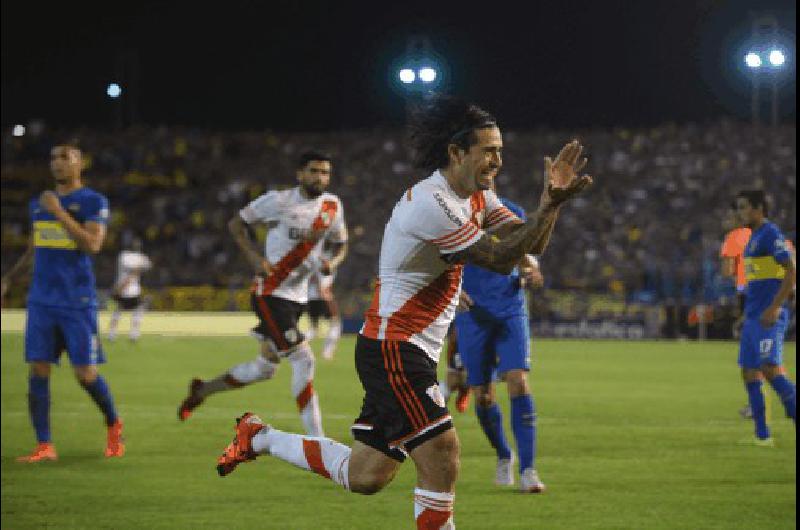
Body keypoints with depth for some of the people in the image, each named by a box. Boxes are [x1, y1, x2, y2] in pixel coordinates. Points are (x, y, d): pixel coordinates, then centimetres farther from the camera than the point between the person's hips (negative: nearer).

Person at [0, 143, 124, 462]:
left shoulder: (94, 202, -3)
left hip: (78, 303, -5)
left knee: (86, 375, -4)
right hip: (42, 301, 5)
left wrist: (58, 212, -18)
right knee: (38, 370, -5)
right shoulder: (38, 205, 14)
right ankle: (44, 446, -3)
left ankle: (113, 425, 23)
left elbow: (93, 245, -17)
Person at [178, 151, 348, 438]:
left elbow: (340, 244, 18)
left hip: (297, 296, 7)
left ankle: (201, 390, 37)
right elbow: (237, 223, 0)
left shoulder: (333, 206, 4)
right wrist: (255, 258, -13)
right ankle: (316, 438, -10)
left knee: (264, 368, 16)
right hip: (270, 293, -7)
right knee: (303, 361, -15)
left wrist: (332, 262, -5)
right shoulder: (279, 201, -12)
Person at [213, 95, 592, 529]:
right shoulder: (430, 203, -20)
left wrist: (551, 198, -10)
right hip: (392, 350, -10)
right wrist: (550, 205, -23)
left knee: (364, 477, 12)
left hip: (407, 354, 10)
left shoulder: (477, 197, 11)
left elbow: (529, 244, 7)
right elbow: (499, 259, -21)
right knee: (441, 458, -16)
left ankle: (259, 436, 28)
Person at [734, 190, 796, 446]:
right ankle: (762, 435, 9)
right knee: (749, 374, 7)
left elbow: (791, 271, -17)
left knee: (771, 368, -19)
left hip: (769, 318, -10)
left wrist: (775, 307, -22)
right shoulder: (754, 237, 19)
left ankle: (795, 416, -15)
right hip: (753, 317, 10)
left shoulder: (771, 234, -10)